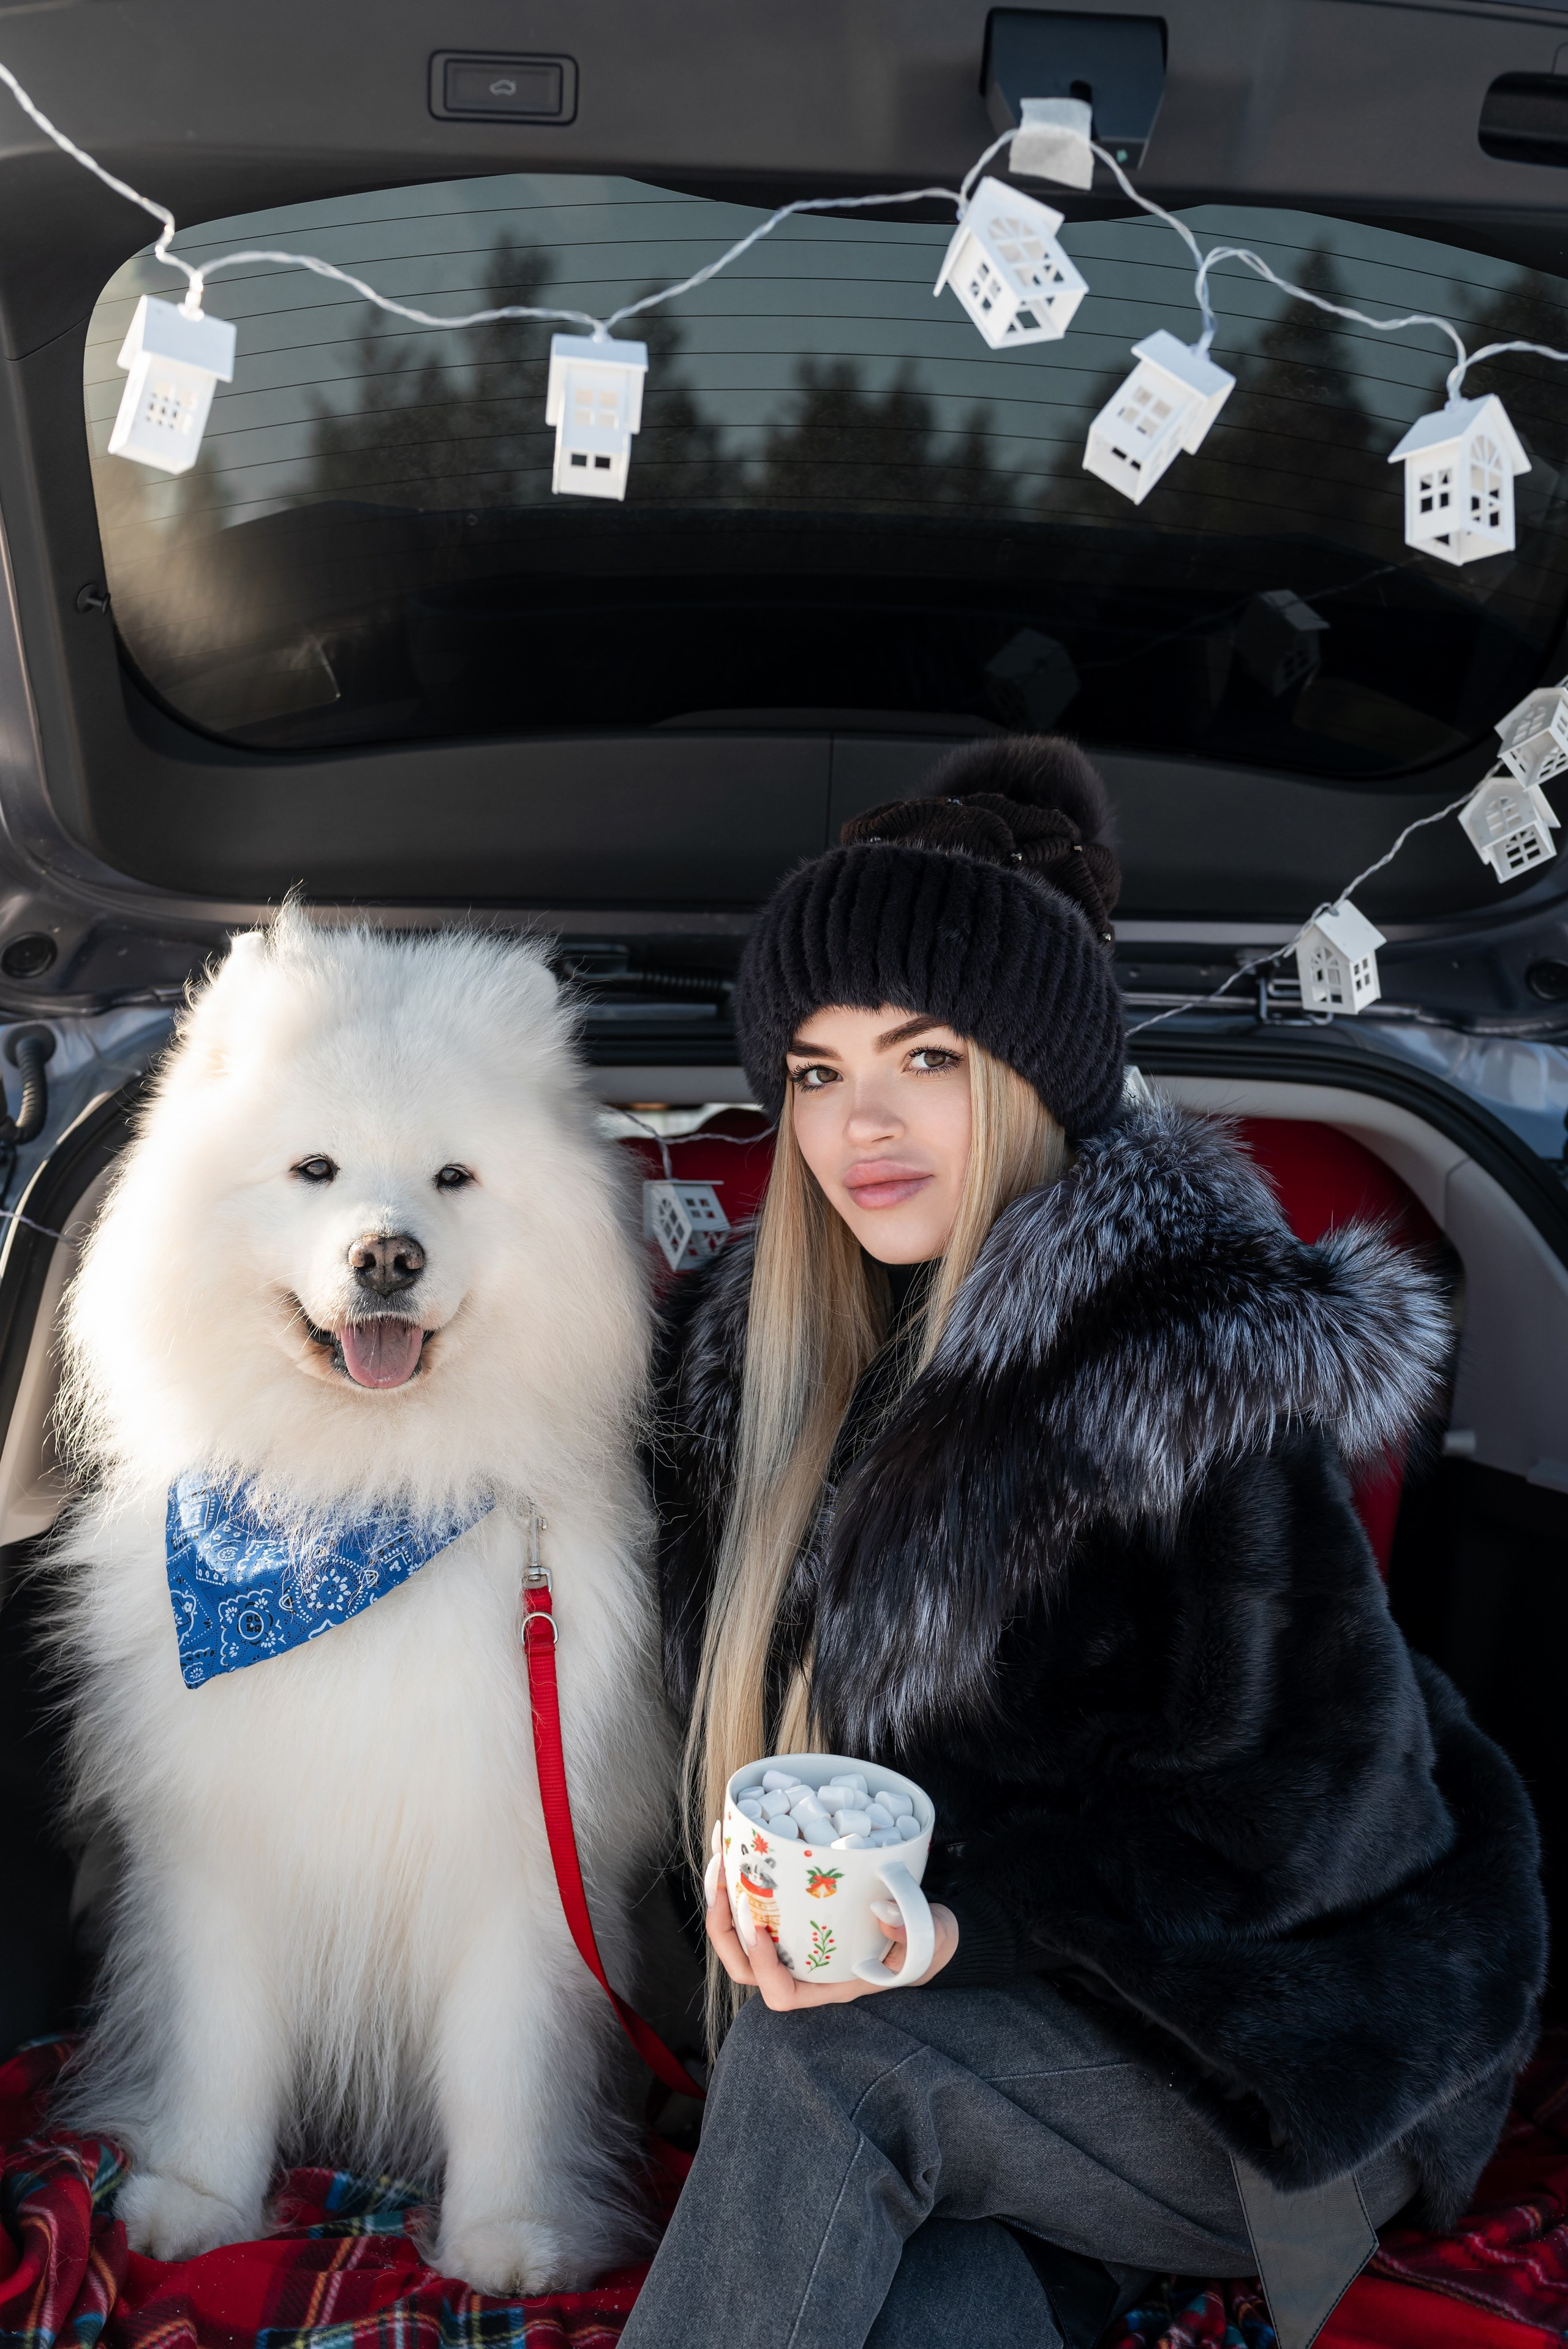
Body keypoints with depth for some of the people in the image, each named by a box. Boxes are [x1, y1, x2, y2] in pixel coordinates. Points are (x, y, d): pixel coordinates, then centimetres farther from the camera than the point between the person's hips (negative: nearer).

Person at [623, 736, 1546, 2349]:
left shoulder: (1198, 1362, -19)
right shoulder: (759, 1350, 2)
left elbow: (1312, 1805, -17)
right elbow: (743, 1712, 13)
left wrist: (960, 1908, -25)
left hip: (1280, 2037, -4)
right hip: (982, 2000, 5)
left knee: (821, 2057, -27)